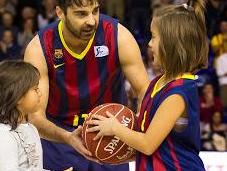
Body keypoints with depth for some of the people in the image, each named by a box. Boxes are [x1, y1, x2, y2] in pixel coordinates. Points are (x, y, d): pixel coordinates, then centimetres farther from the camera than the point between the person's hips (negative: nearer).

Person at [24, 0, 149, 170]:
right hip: (57, 134, -1)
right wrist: (67, 137, -45)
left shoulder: (118, 36, -19)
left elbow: (144, 90, -13)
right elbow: (35, 116, -25)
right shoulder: (39, 49, -22)